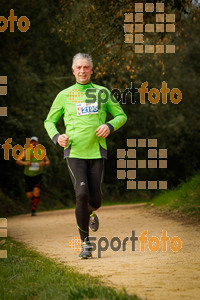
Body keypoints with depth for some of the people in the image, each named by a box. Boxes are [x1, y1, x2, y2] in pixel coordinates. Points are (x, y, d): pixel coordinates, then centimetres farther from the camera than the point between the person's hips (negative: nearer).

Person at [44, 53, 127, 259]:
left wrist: (109, 126, -6)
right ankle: (85, 243, -9)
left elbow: (121, 116, 16)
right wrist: (56, 137, -4)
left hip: (97, 151, 1)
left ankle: (89, 214, 38)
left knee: (95, 199, -2)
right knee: (82, 194, -18)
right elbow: (49, 121, 17)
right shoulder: (64, 95, 8)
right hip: (74, 152, -1)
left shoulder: (103, 93, 10)